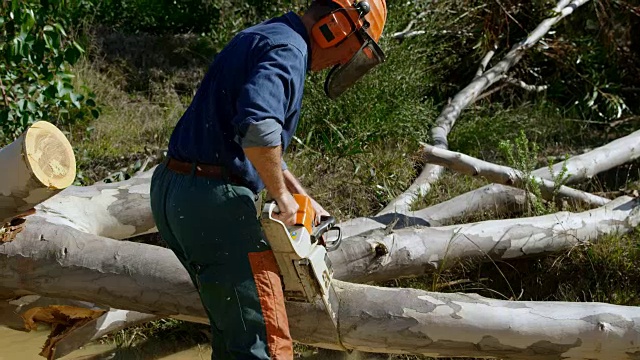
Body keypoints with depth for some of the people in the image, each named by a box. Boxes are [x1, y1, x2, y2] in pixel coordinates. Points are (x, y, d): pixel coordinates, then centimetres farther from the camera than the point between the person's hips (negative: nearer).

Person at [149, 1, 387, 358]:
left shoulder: (261, 38, 20)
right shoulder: (289, 49, -12)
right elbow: (258, 128, -32)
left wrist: (305, 200, 25)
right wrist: (282, 195, -16)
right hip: (214, 199, -10)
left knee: (233, 329, 23)